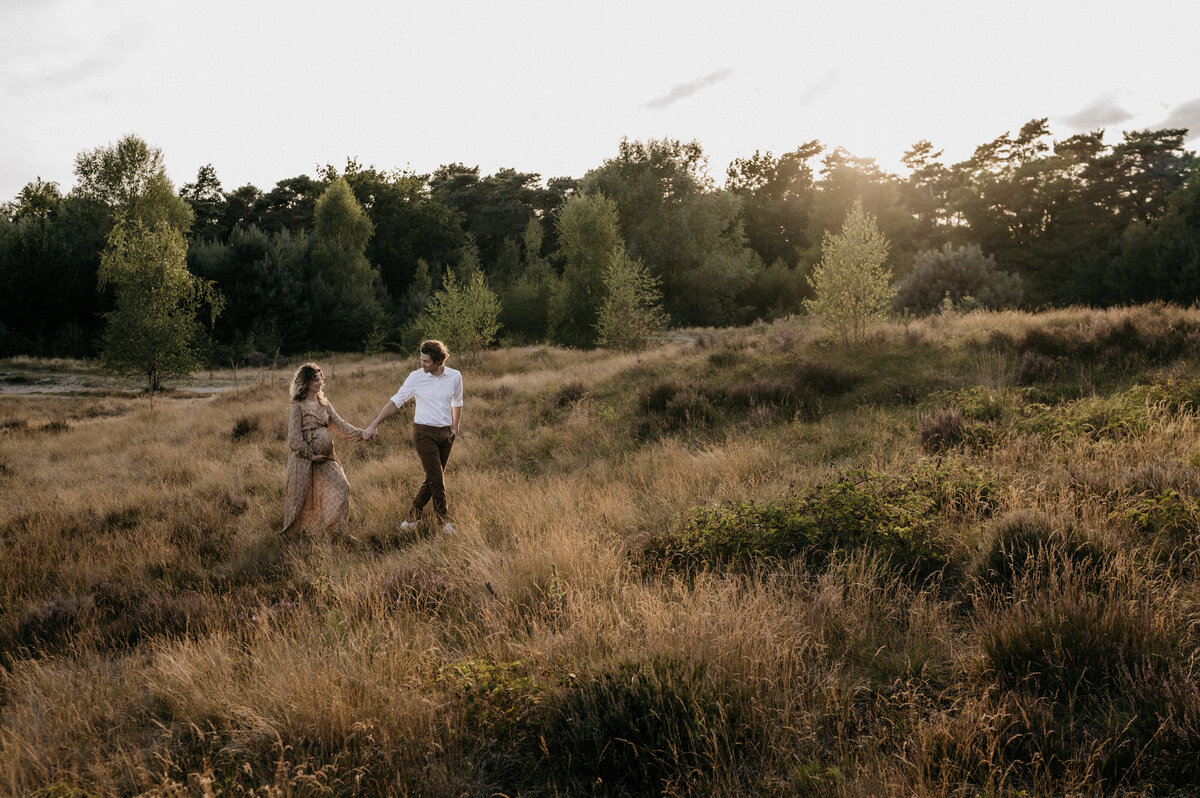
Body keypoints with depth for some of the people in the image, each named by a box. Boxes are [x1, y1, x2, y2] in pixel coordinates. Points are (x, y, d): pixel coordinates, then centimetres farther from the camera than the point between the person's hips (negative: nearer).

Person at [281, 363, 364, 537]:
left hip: (325, 457, 6)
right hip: (304, 458, -6)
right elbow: (294, 438, -13)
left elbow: (339, 424, 7)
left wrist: (361, 434, -5)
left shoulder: (324, 403, 10)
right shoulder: (298, 406, -10)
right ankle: (289, 532, 22)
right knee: (301, 496, 3)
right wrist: (311, 456, -13)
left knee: (341, 487, -2)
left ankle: (341, 531, 6)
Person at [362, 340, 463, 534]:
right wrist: (374, 425, -6)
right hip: (424, 432, -3)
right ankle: (444, 521, 3)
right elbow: (395, 402, -3)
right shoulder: (416, 377, -7)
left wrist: (455, 428, 10)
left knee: (432, 479, 7)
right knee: (437, 478, -8)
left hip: (445, 433, 4)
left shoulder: (455, 377, 0)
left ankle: (413, 515, 22)